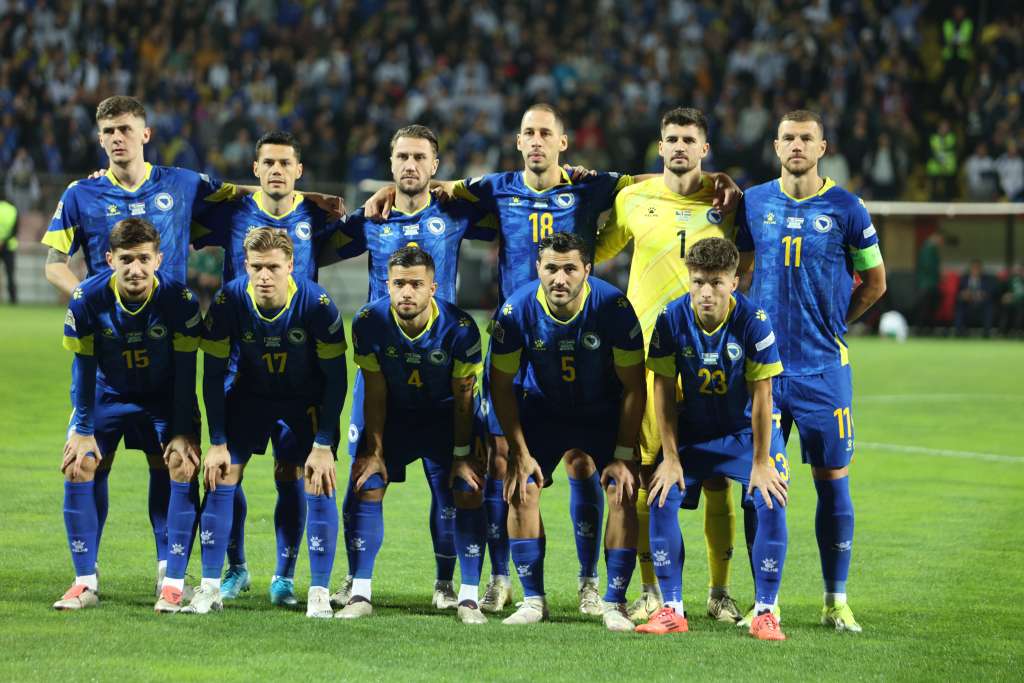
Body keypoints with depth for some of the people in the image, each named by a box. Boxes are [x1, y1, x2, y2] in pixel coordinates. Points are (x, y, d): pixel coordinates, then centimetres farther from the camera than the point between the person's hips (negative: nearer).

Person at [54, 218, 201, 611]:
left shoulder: (180, 300, -26)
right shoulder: (87, 299, -24)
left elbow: (185, 370, -17)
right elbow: (84, 367, -12)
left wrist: (183, 432, -16)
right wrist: (83, 429, -11)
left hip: (166, 397, -1)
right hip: (108, 393, 1)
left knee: (183, 467, -17)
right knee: (78, 467, -12)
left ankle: (174, 583, -10)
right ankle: (86, 583, -2)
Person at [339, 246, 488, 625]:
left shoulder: (459, 328, -26)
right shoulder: (369, 323, -22)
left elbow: (463, 398, -15)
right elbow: (375, 393, -11)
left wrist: (461, 455, -12)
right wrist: (374, 451, -10)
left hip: (445, 416, -1)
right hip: (393, 415, 1)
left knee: (470, 492, -12)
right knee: (366, 489, -10)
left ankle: (469, 598, -3)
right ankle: (359, 595, -2)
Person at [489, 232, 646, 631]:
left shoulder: (614, 308, -26)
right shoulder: (516, 311, -23)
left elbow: (633, 387, -16)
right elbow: (502, 385, -9)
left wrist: (623, 456, -17)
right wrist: (520, 452, -13)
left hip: (604, 411, -1)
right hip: (541, 409, 1)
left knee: (623, 491, -15)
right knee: (522, 489, -13)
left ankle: (614, 604, -7)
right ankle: (533, 601, -2)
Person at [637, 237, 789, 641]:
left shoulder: (753, 321, -23)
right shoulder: (671, 320, -17)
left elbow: (761, 397, -19)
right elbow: (663, 391, -9)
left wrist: (760, 463, -16)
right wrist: (671, 458, -10)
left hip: (747, 429, -2)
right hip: (693, 431, 2)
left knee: (771, 503, -20)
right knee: (662, 500, -14)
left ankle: (764, 612, -11)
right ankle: (672, 610, -5)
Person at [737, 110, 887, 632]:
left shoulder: (845, 209, -1)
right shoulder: (754, 203, 6)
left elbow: (874, 281, 10)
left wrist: (832, 322, 10)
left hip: (824, 368, -2)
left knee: (833, 482, 0)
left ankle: (836, 602, 8)